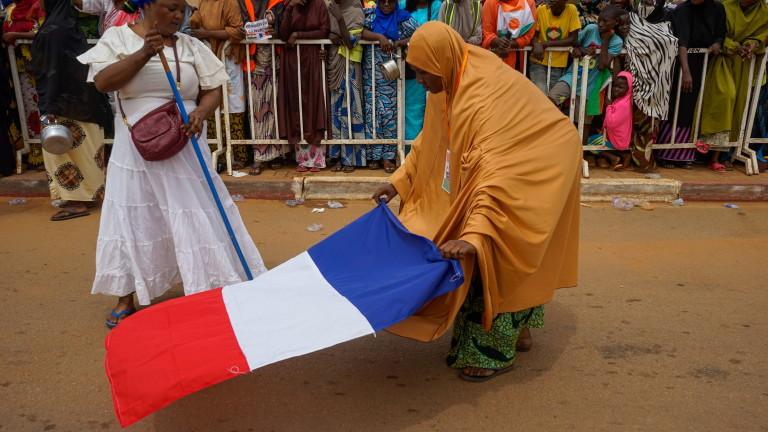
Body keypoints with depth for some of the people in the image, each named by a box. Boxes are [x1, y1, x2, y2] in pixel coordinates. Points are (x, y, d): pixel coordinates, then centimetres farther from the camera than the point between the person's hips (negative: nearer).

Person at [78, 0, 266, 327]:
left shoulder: (192, 46, 4)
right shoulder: (118, 37, 2)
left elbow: (213, 90, 5)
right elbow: (102, 82, -10)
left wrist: (201, 112, -16)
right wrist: (143, 54, -20)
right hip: (137, 148, 0)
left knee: (197, 217, 2)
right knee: (132, 220, 6)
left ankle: (214, 288, 15)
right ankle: (126, 298, 21)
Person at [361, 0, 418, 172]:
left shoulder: (402, 17, 4)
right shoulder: (370, 15, 7)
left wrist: (398, 43, -20)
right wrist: (380, 37, -23)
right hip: (371, 73, 1)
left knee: (389, 112, -2)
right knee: (372, 111, 1)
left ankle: (388, 155, 4)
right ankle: (374, 155, 8)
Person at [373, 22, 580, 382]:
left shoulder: (484, 98, -35)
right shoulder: (449, 84, -8)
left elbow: (496, 175, -43)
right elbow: (428, 142, 4)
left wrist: (473, 235, -50)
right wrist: (399, 181, 1)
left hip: (533, 170, -8)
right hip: (506, 165, 8)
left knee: (498, 260, -5)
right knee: (483, 260, 11)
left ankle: (494, 352, 9)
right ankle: (474, 340, 25)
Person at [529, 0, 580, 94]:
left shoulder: (571, 10, -10)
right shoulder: (541, 10, -8)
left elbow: (573, 40, -11)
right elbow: (533, 35, -2)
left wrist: (545, 44, -19)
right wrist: (537, 45, -26)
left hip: (558, 63, 0)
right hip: (538, 61, 0)